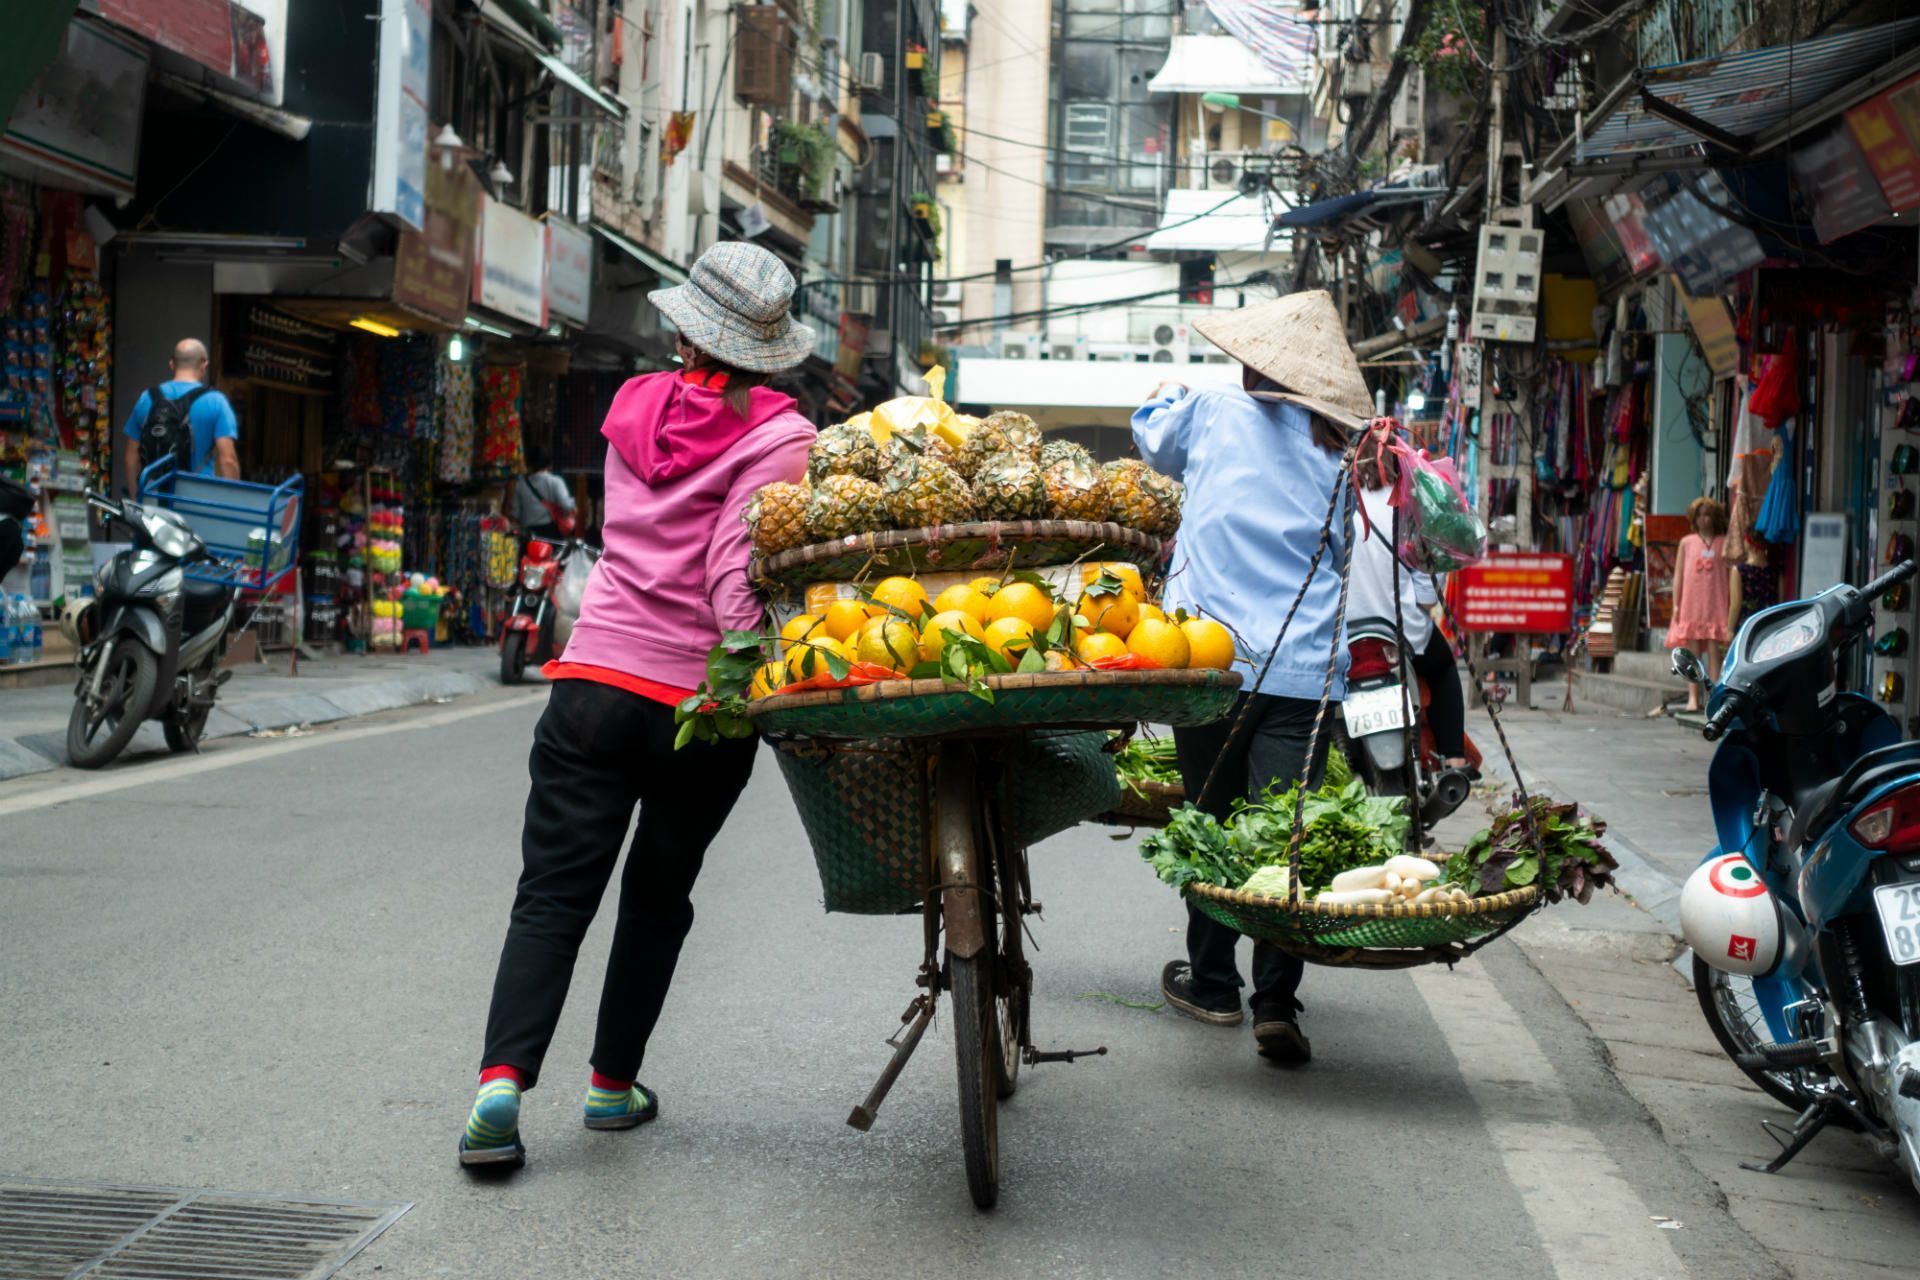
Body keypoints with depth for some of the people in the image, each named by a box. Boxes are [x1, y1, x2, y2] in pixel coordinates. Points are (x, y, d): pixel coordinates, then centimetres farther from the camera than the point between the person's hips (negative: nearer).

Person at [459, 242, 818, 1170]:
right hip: (698, 700, -2)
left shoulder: (636, 409, 10)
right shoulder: (776, 435, -7)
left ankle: (502, 1079, -13)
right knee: (658, 899, 16)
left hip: (594, 681, 3)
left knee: (554, 894, 3)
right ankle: (614, 1084, 24)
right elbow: (738, 580, -16)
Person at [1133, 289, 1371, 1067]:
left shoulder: (1211, 416, 4)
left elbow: (1152, 432, 26)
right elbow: (1356, 562, 10)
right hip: (1305, 672, 1)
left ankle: (1212, 984, 23)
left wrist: (1166, 396, 45)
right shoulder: (1339, 455, 7)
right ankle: (1276, 1001, -8)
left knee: (1213, 823, 12)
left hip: (1212, 659, 0)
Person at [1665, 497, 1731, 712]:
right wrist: (1676, 604, 3)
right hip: (1691, 605, 1)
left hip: (1716, 605, -1)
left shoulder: (1723, 543, 5)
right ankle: (1693, 697, 4)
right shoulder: (1687, 542, 8)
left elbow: (1730, 574, 5)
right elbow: (1678, 575, 9)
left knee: (1714, 651, -3)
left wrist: (1731, 605, -1)